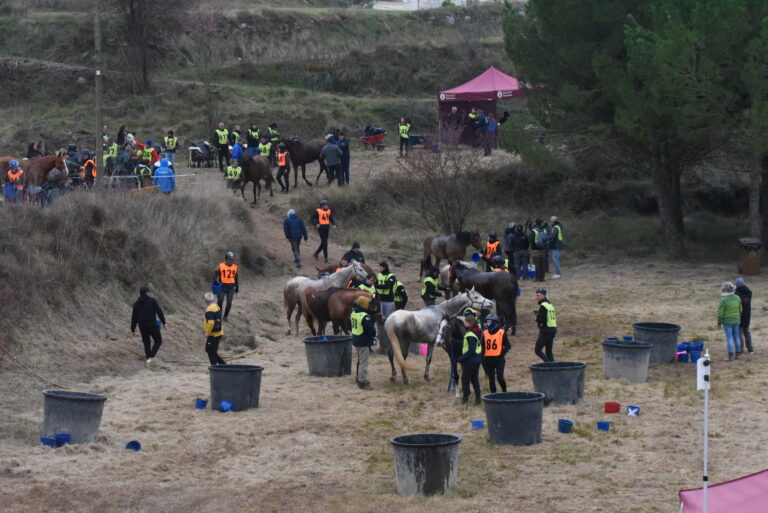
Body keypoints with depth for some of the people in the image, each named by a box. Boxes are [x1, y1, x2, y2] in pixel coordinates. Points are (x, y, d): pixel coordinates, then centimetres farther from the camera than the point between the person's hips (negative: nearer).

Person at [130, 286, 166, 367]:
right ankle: (150, 358, -10)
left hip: (142, 326, 4)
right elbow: (159, 311, -8)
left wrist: (133, 330, 12)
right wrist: (163, 322, -2)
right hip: (152, 325, -4)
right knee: (158, 341, 8)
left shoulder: (136, 304, 9)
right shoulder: (152, 300, -2)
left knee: (146, 343, 16)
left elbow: (134, 317, 8)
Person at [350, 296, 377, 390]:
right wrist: (374, 332, -3)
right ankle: (362, 382, -2)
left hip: (356, 340, 9)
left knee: (360, 360, 25)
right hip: (364, 342, -9)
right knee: (363, 362, -3)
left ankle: (358, 377, 38)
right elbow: (371, 329, -24)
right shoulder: (365, 317, -24)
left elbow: (350, 326, 16)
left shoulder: (353, 314, 4)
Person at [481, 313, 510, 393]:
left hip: (499, 359, -4)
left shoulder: (502, 333, -4)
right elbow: (482, 347, 10)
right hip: (488, 359, 4)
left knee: (500, 377, -12)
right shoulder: (485, 333, 5)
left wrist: (502, 353, -11)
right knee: (491, 379, 8)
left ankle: (504, 392, 10)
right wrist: (483, 360, 7)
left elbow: (508, 346, 1)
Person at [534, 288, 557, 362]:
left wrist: (536, 318, -4)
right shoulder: (550, 305, 17)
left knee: (537, 350, -4)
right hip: (553, 330, 9)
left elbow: (542, 320, -19)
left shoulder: (543, 306, -12)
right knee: (549, 351, 13)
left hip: (546, 331, -9)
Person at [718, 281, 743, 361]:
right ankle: (737, 354, 19)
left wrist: (719, 322, -2)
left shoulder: (723, 300, -18)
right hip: (736, 321, 5)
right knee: (736, 337, 13)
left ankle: (730, 356, -1)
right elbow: (740, 309, 9)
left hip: (727, 322, -5)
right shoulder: (737, 298, -2)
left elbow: (720, 312, -14)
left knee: (729, 338, -1)